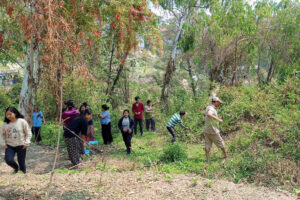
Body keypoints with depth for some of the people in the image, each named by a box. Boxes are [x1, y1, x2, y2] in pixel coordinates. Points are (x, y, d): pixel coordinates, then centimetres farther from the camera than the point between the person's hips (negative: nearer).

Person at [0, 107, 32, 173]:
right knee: (8, 160, -14)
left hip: (21, 146, -2)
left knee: (21, 162, 4)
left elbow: (28, 133, -3)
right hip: (10, 146, 3)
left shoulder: (22, 122, -9)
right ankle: (16, 167, 19)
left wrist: (26, 143, -9)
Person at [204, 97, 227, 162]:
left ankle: (207, 159, 0)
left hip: (207, 131, 8)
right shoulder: (211, 109, -20)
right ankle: (226, 156, 29)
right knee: (221, 143, 12)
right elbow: (209, 114, -43)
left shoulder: (208, 107, 10)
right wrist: (218, 119, -38)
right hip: (213, 131, -8)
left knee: (207, 146, 4)